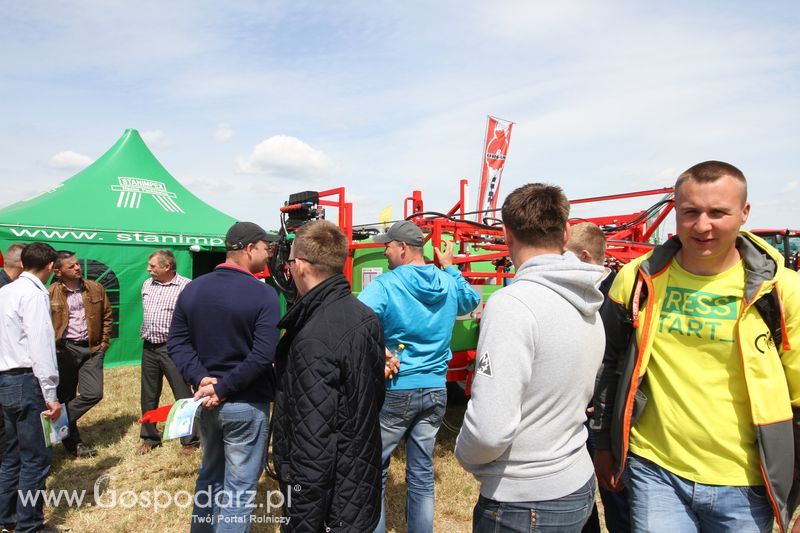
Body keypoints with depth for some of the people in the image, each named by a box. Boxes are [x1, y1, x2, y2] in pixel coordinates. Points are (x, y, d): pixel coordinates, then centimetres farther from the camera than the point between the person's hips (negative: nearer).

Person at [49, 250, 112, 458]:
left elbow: (107, 316, 12)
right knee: (66, 397, 8)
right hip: (64, 350, -2)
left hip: (91, 348, 2)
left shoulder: (96, 288, 3)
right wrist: (52, 348, -5)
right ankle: (73, 442, 23)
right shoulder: (50, 293, -5)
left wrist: (104, 342, 7)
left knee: (94, 393, -7)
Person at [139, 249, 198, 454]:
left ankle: (190, 441, 12)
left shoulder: (186, 286, -11)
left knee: (183, 395, -1)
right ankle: (149, 437, 33)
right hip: (148, 347, 7)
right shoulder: (147, 284, 11)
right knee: (148, 396, 16)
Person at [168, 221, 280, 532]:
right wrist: (223, 389, -17)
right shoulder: (263, 294, -16)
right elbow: (262, 356, -24)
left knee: (210, 475, 26)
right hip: (246, 404, -6)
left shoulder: (192, 289, 3)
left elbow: (176, 343, 1)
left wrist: (201, 378, -8)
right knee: (239, 487, 7)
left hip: (206, 401, 7)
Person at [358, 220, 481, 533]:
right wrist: (451, 267, 30)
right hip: (436, 392, 5)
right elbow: (471, 301, 25)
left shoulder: (385, 285, -13)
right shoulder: (448, 284, 4)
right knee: (422, 474, 15)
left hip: (395, 391, -5)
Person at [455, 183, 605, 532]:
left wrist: (465, 456, -8)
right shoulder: (590, 307, 1)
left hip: (525, 504, -8)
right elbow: (576, 395, 9)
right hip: (580, 488, 8)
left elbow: (491, 428, -28)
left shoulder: (512, 304, -25)